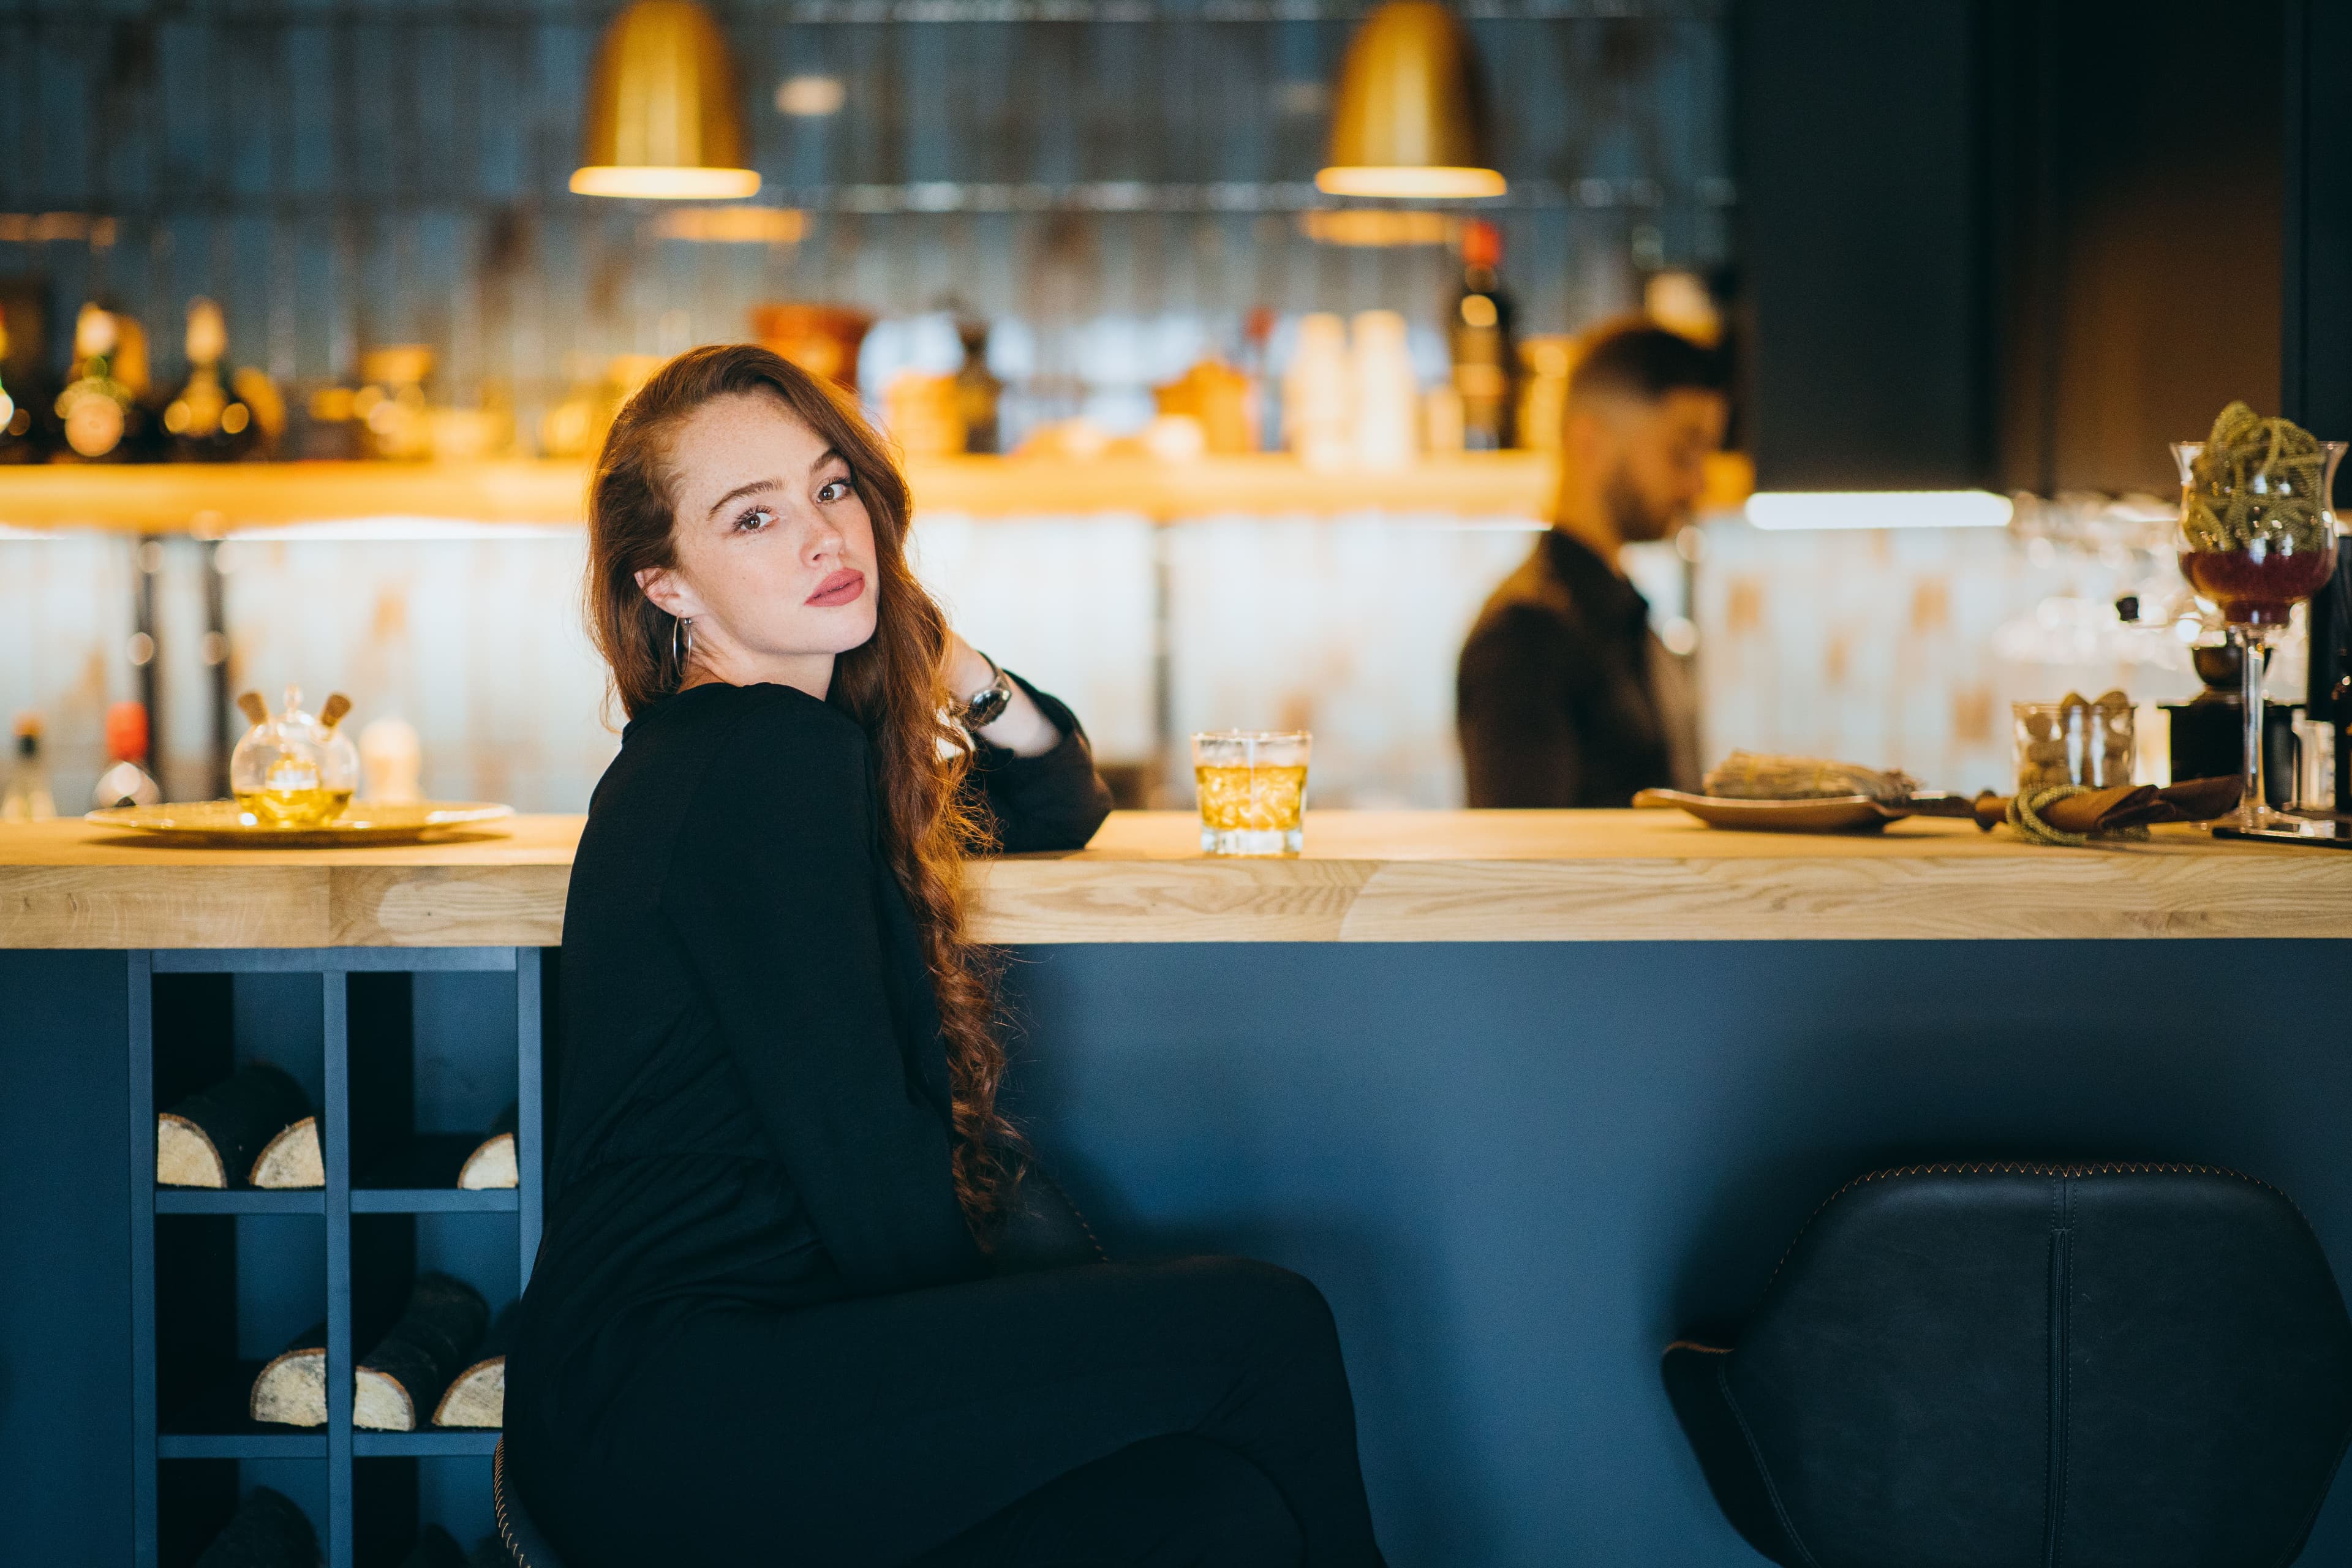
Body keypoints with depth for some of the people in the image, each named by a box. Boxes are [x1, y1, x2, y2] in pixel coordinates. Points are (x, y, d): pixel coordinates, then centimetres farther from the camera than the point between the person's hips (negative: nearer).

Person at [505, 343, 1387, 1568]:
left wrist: (962, 676, 17)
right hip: (659, 1410, -9)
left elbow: (1058, 816, 36)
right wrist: (990, 1339, 3)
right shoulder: (768, 758, -10)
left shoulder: (745, 747, 20)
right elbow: (868, 1174, -13)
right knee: (1260, 1327, -15)